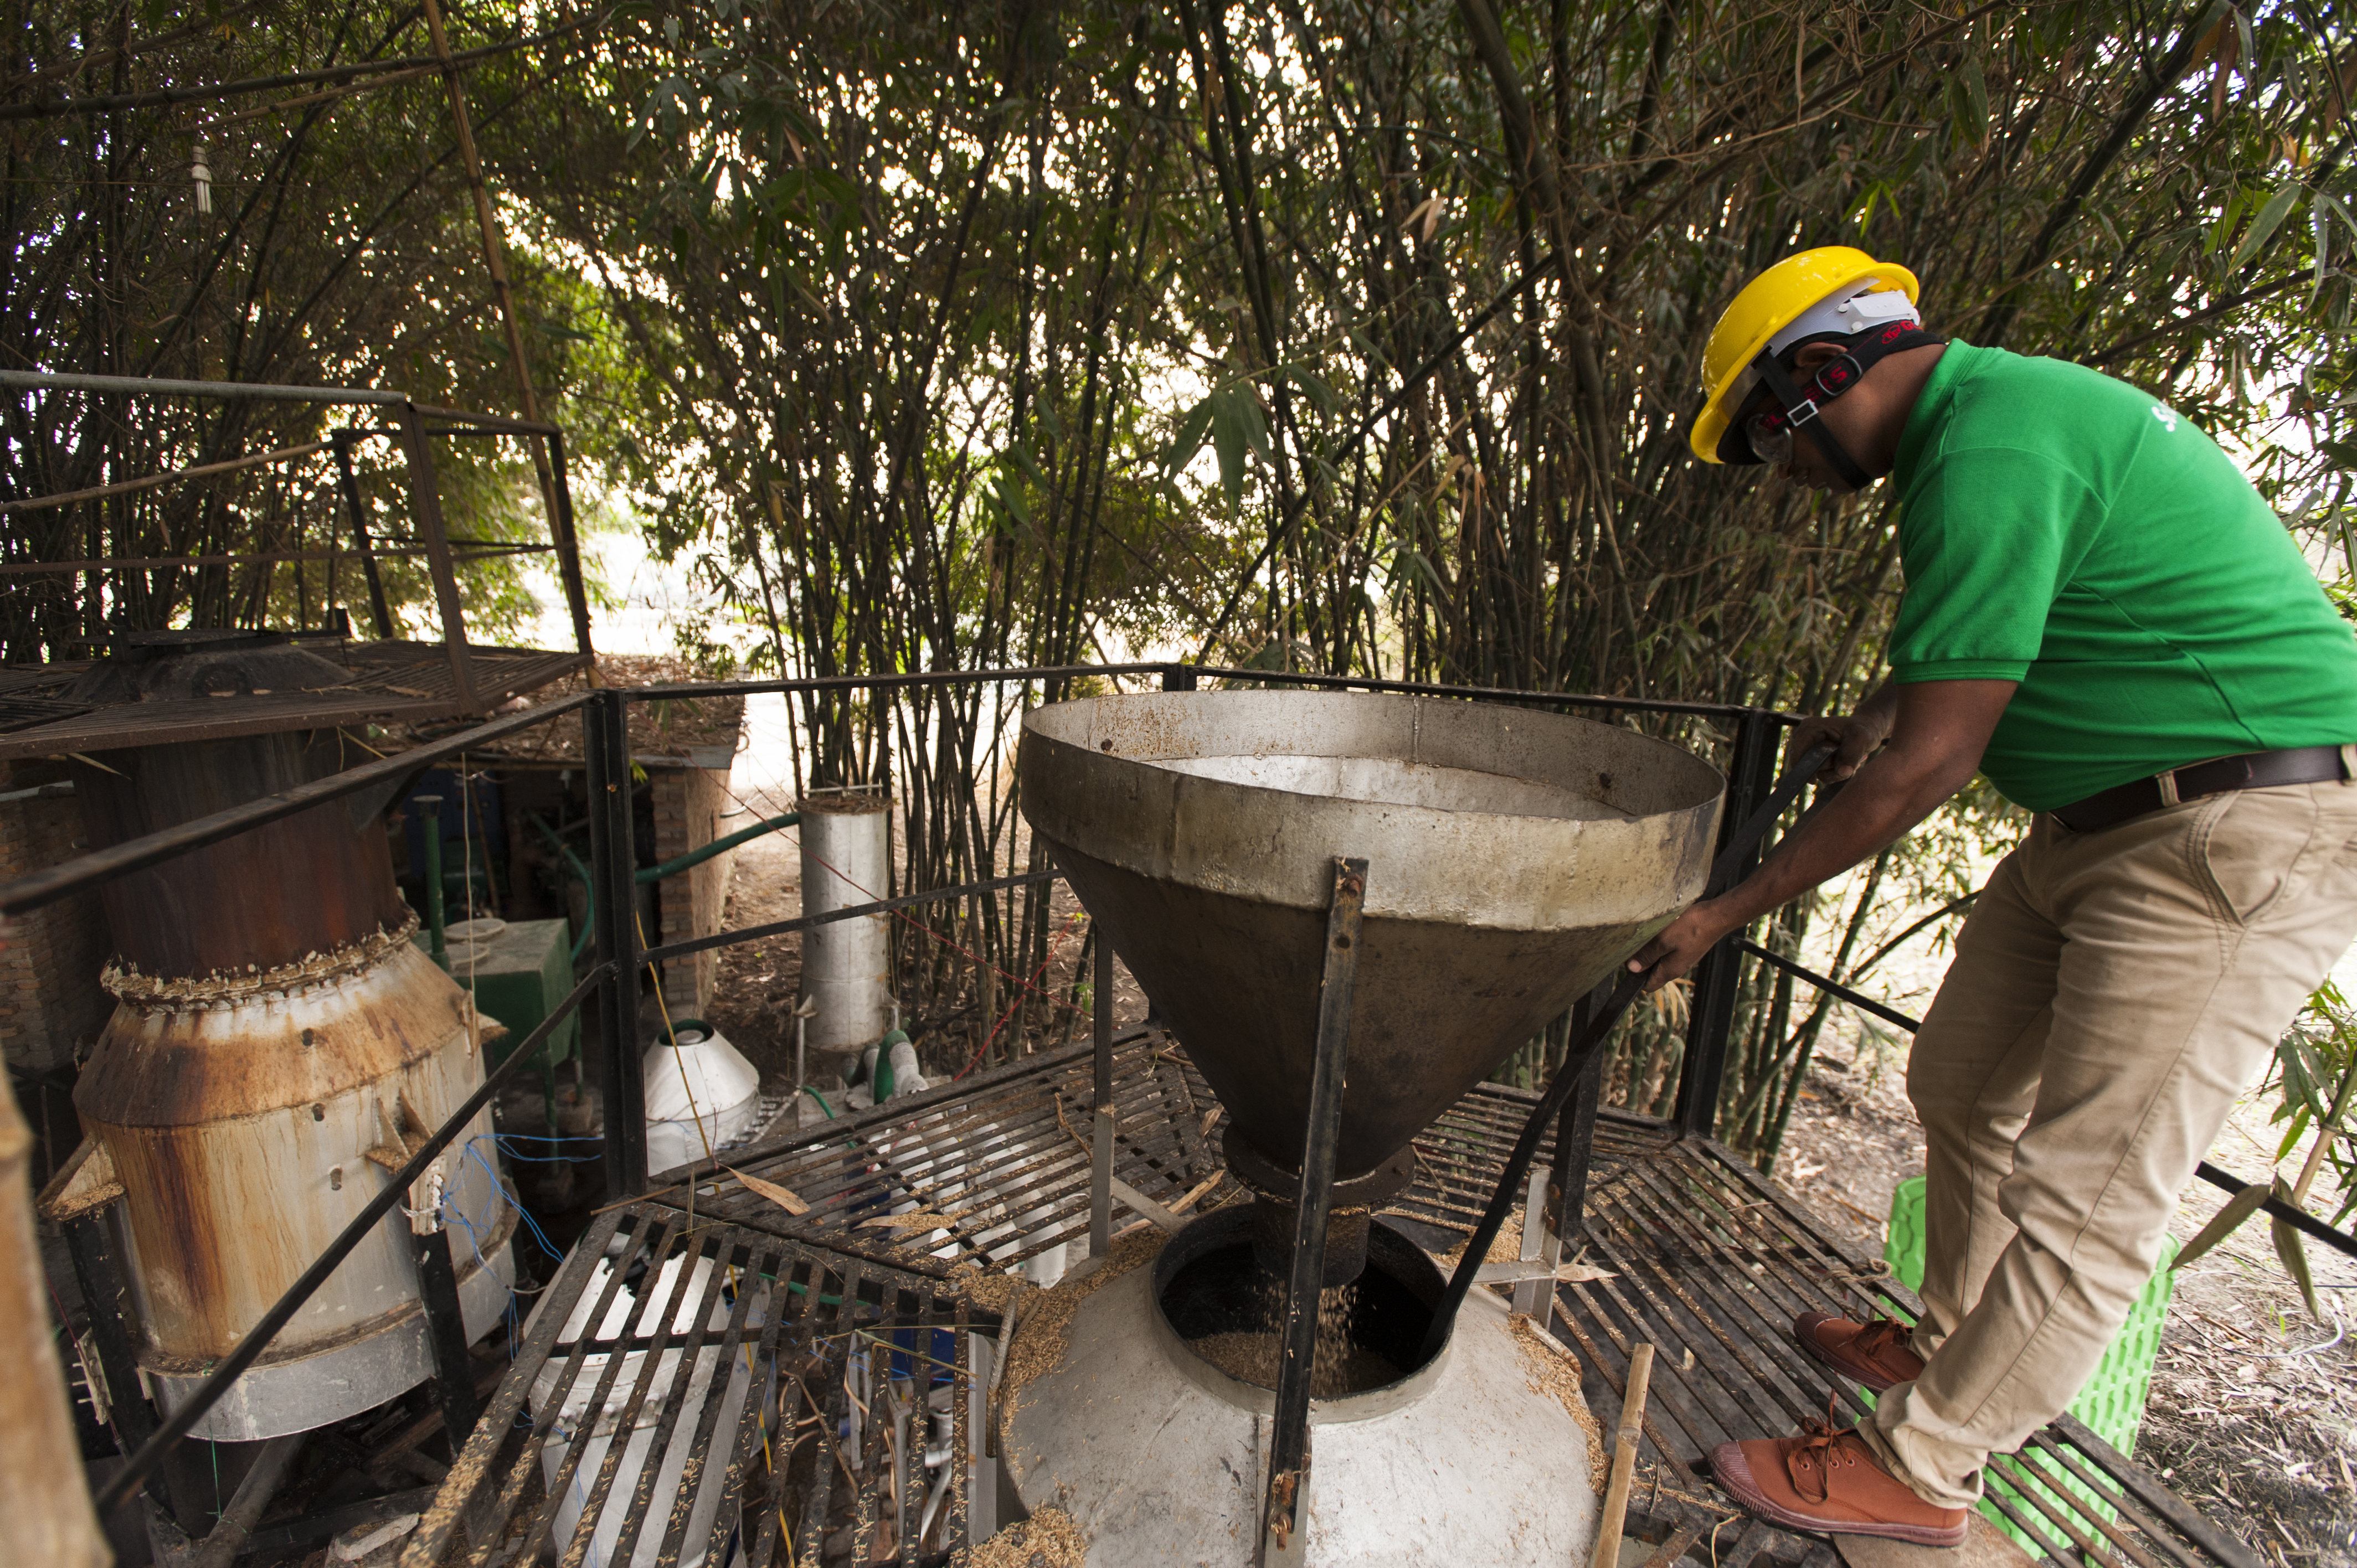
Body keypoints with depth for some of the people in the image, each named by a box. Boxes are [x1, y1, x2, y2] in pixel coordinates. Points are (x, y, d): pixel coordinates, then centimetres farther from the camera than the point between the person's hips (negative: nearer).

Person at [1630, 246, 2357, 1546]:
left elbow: (1928, 764, -24)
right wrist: (1873, 714, 31)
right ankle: (1956, 1347, 36)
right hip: (2107, 820, 10)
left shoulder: (1993, 455, -23)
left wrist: (1727, 911, -17)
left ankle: (1919, 1468, 12)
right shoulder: (1999, 402, 10)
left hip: (2244, 847, -10)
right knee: (1962, 1088, 17)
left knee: (2085, 1197, -2)